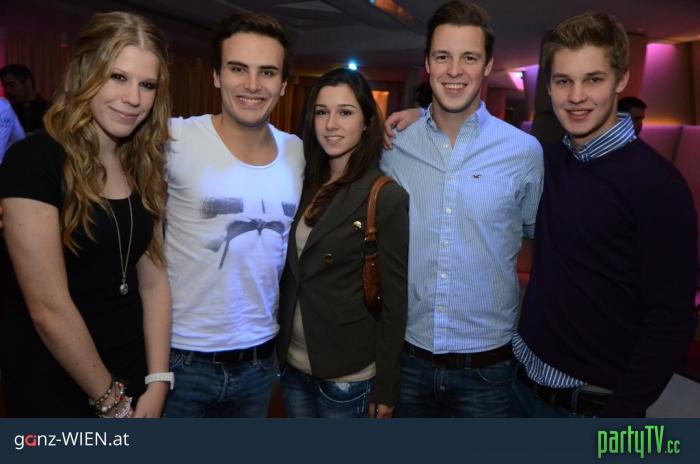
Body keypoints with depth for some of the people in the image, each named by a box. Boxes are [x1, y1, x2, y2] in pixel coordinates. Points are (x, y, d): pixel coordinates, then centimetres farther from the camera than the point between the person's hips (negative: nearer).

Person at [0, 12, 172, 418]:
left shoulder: (145, 169, 1)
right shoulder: (33, 161, -19)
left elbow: (154, 280, 0)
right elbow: (48, 307, -21)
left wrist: (158, 383, -7)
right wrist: (111, 401, -13)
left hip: (130, 369, 6)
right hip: (53, 384, -5)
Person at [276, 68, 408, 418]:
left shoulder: (386, 197, -15)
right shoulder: (306, 184, 2)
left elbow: (394, 300, -13)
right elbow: (292, 276, 7)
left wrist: (386, 387, -10)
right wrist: (277, 350, 6)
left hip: (347, 375, -5)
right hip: (292, 366, 5)